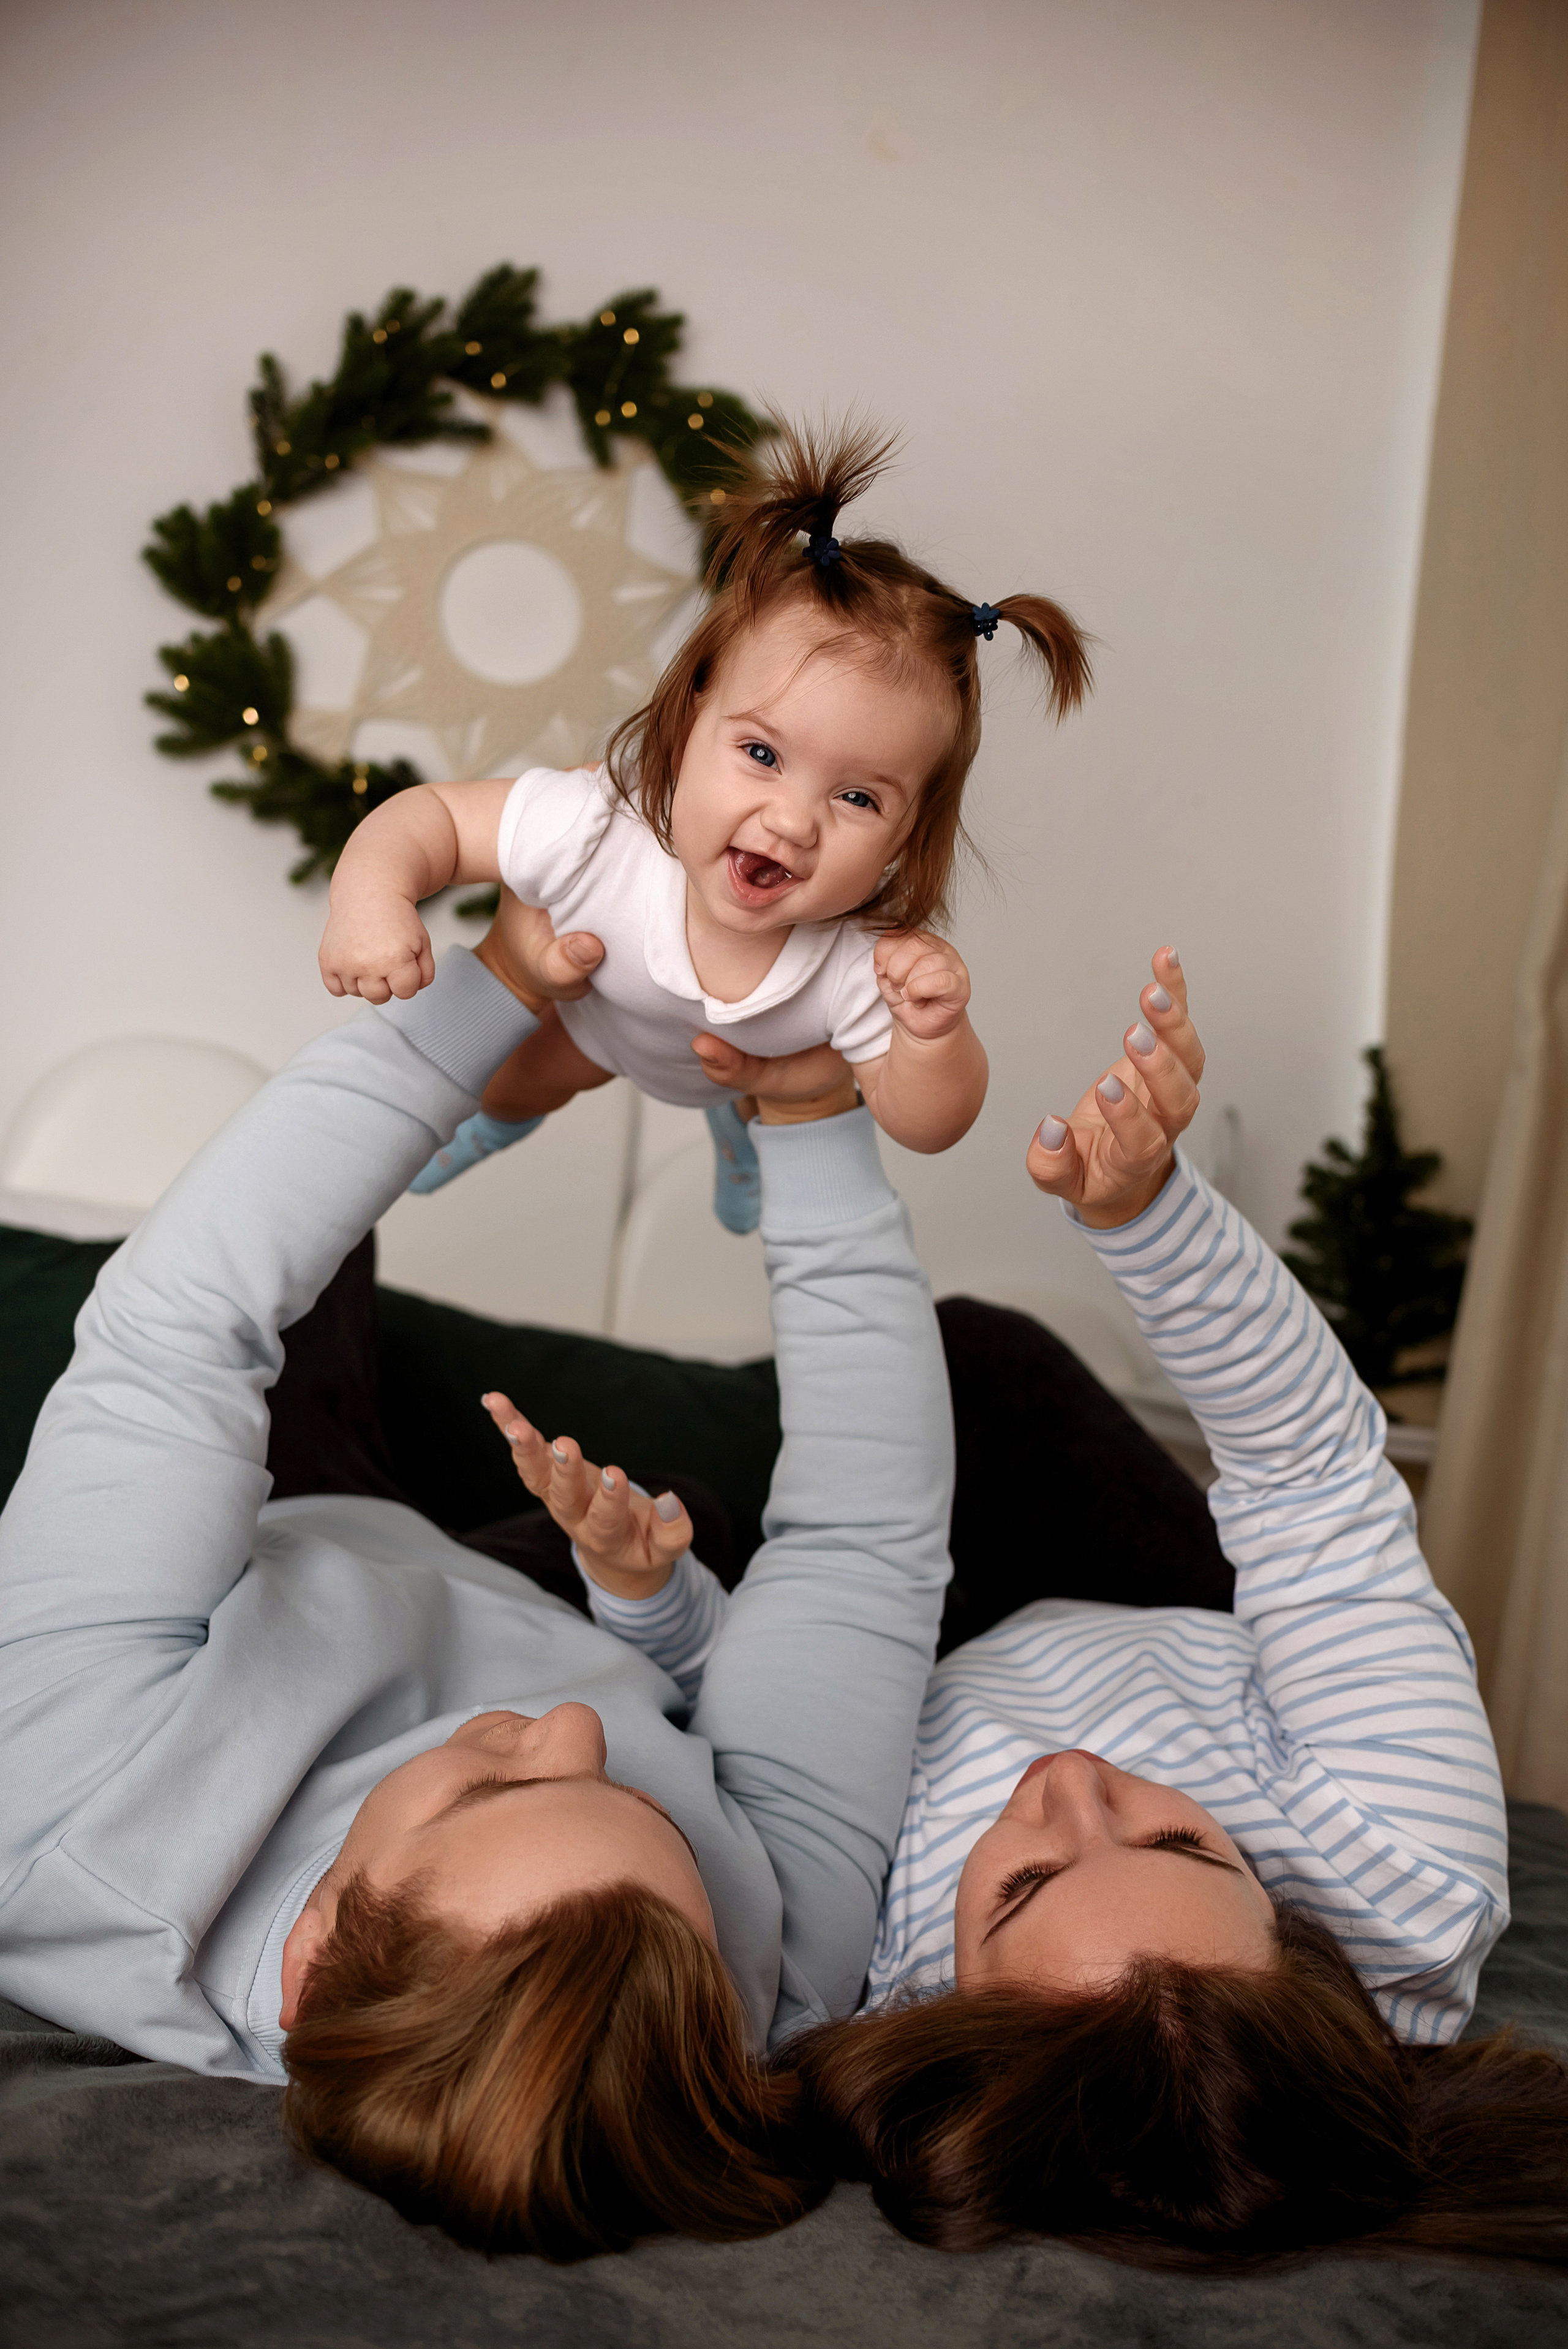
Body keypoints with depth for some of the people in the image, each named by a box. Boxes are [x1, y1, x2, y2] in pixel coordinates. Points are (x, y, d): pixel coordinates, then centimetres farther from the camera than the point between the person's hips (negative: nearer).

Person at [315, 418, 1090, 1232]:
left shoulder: (870, 966, -47)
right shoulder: (595, 835, -49)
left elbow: (924, 1125, -34)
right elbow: (435, 815, -35)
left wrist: (935, 1038, -56)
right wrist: (373, 898, -56)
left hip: (780, 1054, 1)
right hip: (601, 1010, 0)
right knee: (527, 1077, 30)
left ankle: (735, 1119, 73)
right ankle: (498, 1117, 69)